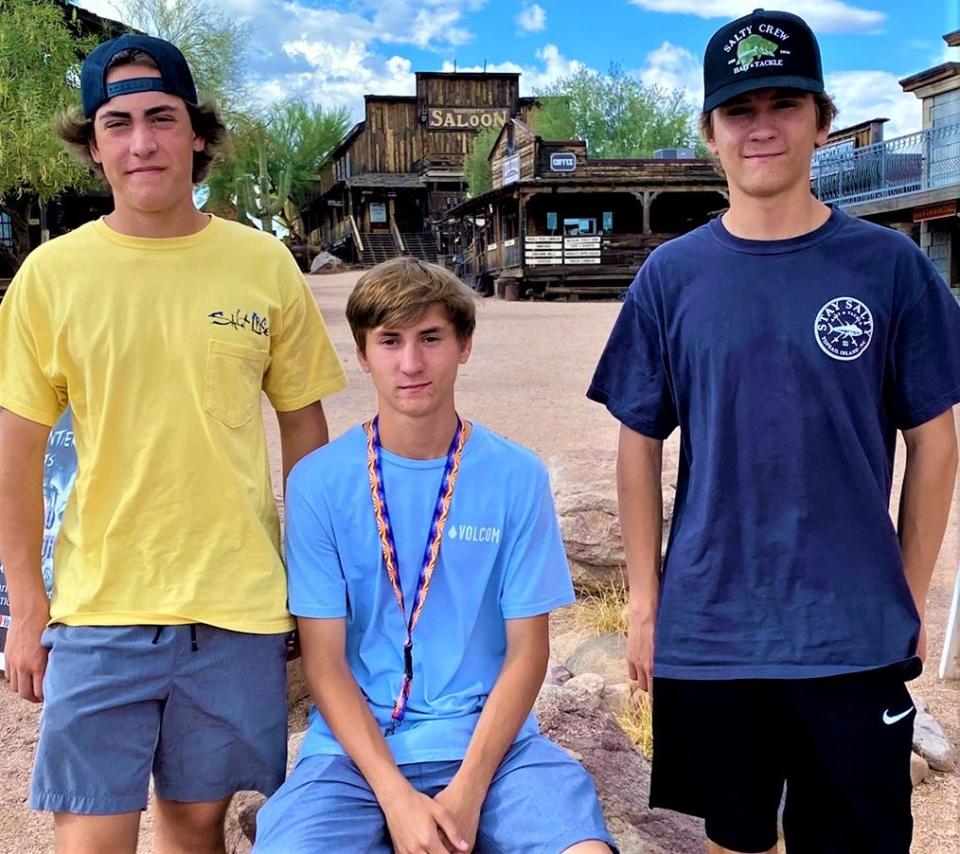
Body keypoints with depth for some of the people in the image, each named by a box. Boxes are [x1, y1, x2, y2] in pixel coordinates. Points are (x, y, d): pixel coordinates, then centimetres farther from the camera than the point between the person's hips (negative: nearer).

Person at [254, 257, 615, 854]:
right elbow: (324, 660, -3)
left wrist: (467, 792, -12)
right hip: (357, 744, 0)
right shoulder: (320, 481, -3)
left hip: (490, 738, 1)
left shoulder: (516, 477, -2)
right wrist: (396, 796, -14)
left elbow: (527, 651, -1)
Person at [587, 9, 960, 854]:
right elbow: (640, 443, 4)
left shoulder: (890, 265, -4)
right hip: (707, 632, 1)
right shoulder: (672, 275, -1)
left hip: (856, 636, -1)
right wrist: (645, 598, 2)